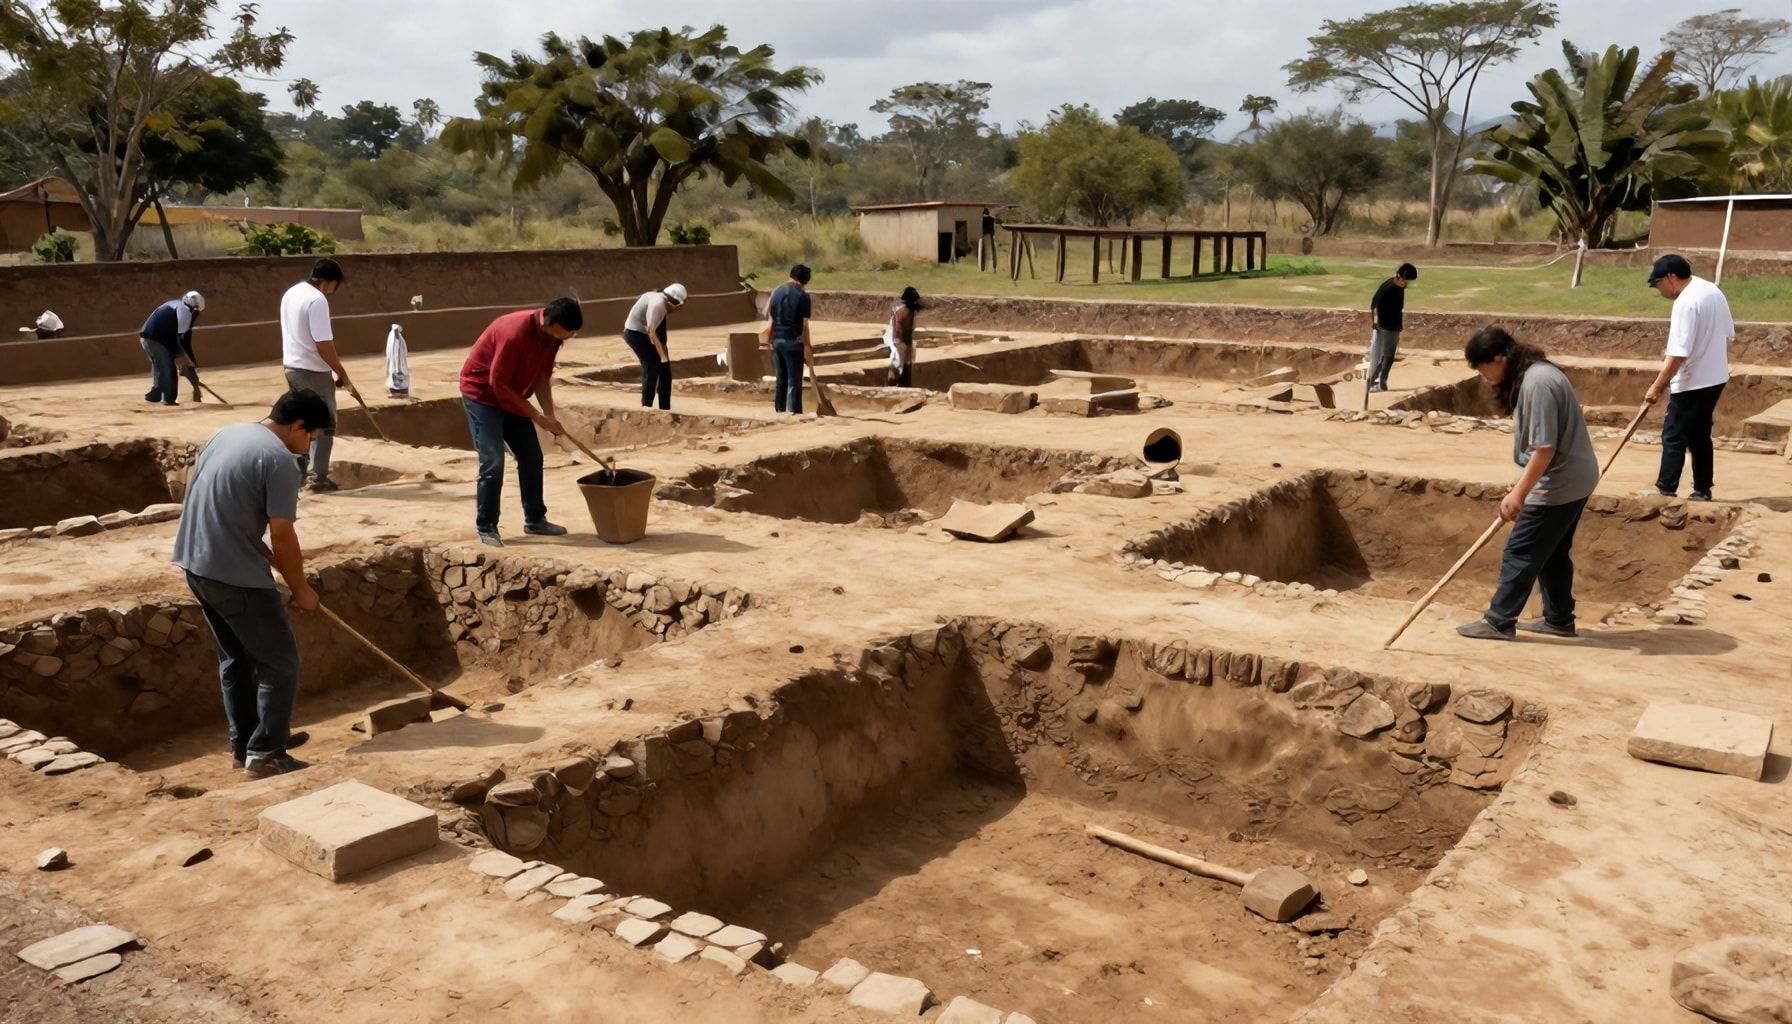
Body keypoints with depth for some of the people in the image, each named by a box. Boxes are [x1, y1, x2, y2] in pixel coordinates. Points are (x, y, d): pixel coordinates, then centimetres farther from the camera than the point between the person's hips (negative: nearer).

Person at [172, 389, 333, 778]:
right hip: (234, 575, -9)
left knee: (236, 658, 21)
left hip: (196, 564, 9)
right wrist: (300, 588, -2)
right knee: (279, 662, 2)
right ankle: (265, 754, 4)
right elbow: (282, 535, -16)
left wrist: (267, 556, 21)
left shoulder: (227, 434, 12)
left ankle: (243, 743, 29)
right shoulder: (280, 460, -15)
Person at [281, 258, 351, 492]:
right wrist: (343, 375, -13)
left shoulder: (290, 293, 10)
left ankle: (296, 473, 21)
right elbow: (324, 346, -22)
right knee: (325, 423, 1)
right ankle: (319, 478, 1)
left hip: (292, 367, 9)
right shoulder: (317, 300, -19)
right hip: (313, 371, -9)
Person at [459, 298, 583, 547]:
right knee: (493, 463, -13)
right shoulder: (515, 332, -33)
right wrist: (537, 417, -22)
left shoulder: (551, 335, -9)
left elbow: (542, 376, 2)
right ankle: (485, 527, -2)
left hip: (510, 395, 8)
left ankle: (534, 519, 20)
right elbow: (498, 384, -27)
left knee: (532, 457, 8)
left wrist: (549, 416, -11)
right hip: (481, 393, -8)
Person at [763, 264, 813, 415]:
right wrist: (807, 346, -9)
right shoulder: (803, 296, -10)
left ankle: (780, 411, 19)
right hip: (793, 341, -6)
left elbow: (767, 316, 12)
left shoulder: (776, 291, 8)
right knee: (794, 380, -1)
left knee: (781, 377, 15)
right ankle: (794, 413, -2)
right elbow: (804, 324, -13)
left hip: (777, 340, 6)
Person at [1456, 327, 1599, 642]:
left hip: (1560, 482, -10)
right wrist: (1522, 486, 20)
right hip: (1573, 477, 10)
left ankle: (1498, 621, 4)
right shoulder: (1532, 374, 9)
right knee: (1551, 552, 18)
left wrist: (1519, 493, -20)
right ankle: (1559, 619, 27)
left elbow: (1545, 448, -25)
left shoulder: (1537, 383, -24)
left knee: (1520, 552, -3)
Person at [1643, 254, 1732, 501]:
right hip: (1716, 378, 9)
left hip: (1692, 382, -9)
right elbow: (1728, 334, 16)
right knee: (1699, 435, 16)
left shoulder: (1685, 303, -22)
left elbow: (1677, 354, -25)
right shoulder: (1714, 291, 8)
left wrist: (1656, 387, -21)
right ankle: (1702, 490, 19)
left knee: (1674, 437, -3)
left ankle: (1665, 491, -1)